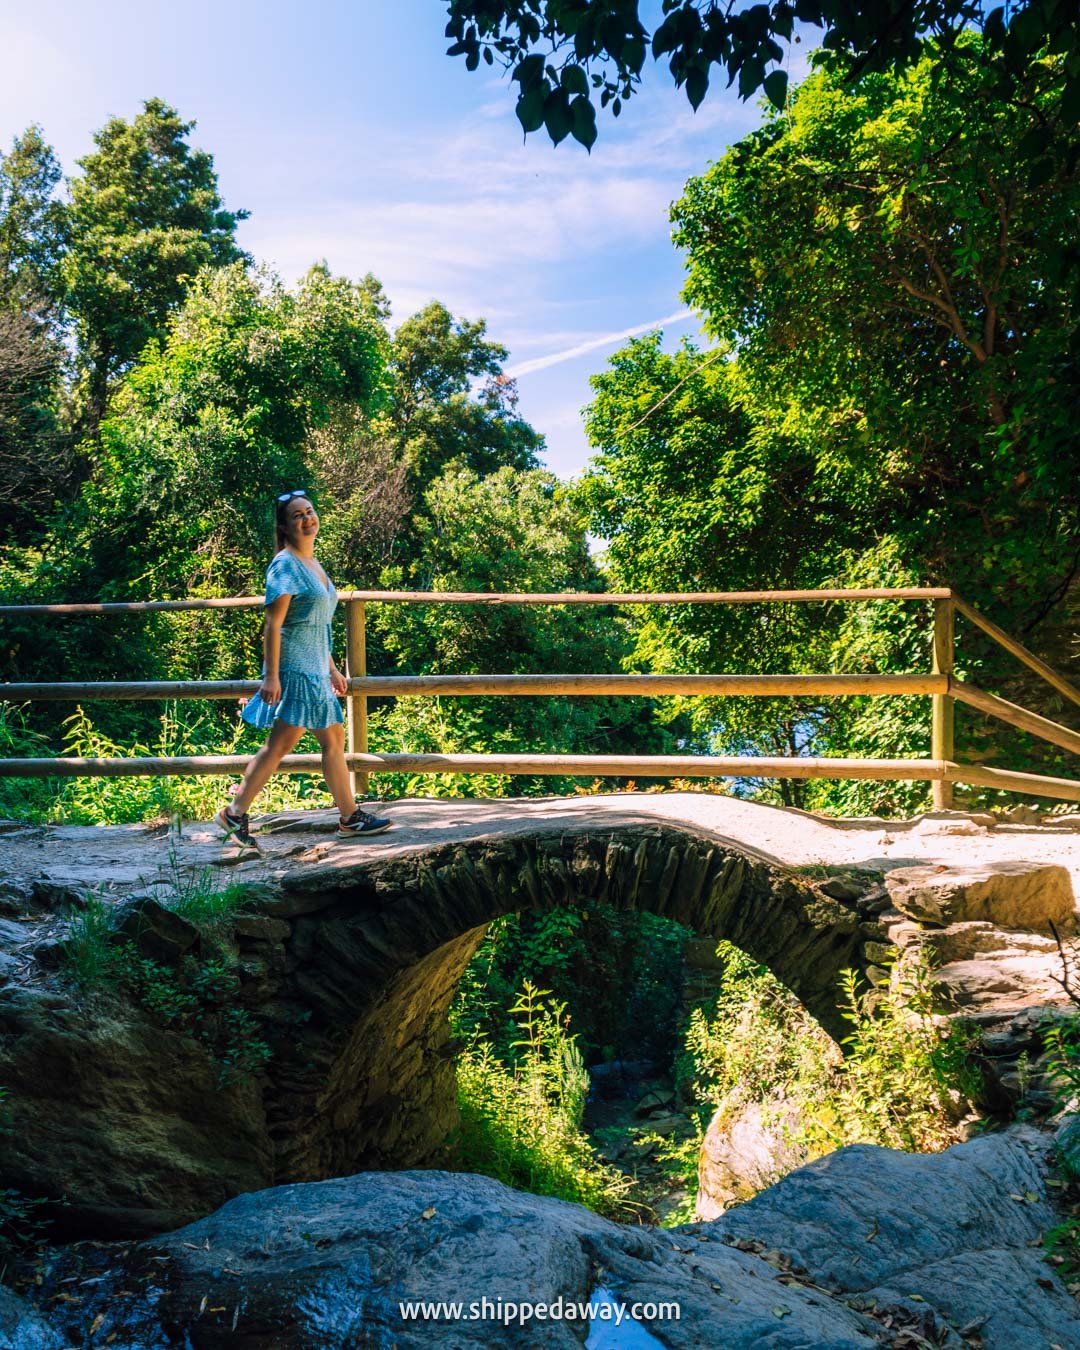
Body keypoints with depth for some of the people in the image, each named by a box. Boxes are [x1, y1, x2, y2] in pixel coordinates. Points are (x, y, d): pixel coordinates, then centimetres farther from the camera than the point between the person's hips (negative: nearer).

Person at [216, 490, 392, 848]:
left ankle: (350, 818, 17)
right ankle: (234, 813, 3)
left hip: (315, 668, 9)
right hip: (294, 667, -9)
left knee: (334, 739, 11)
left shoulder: (313, 564, 16)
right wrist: (271, 675, -22)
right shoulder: (285, 565, -11)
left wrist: (331, 668, 22)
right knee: (280, 744, -8)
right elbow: (273, 623, -17)